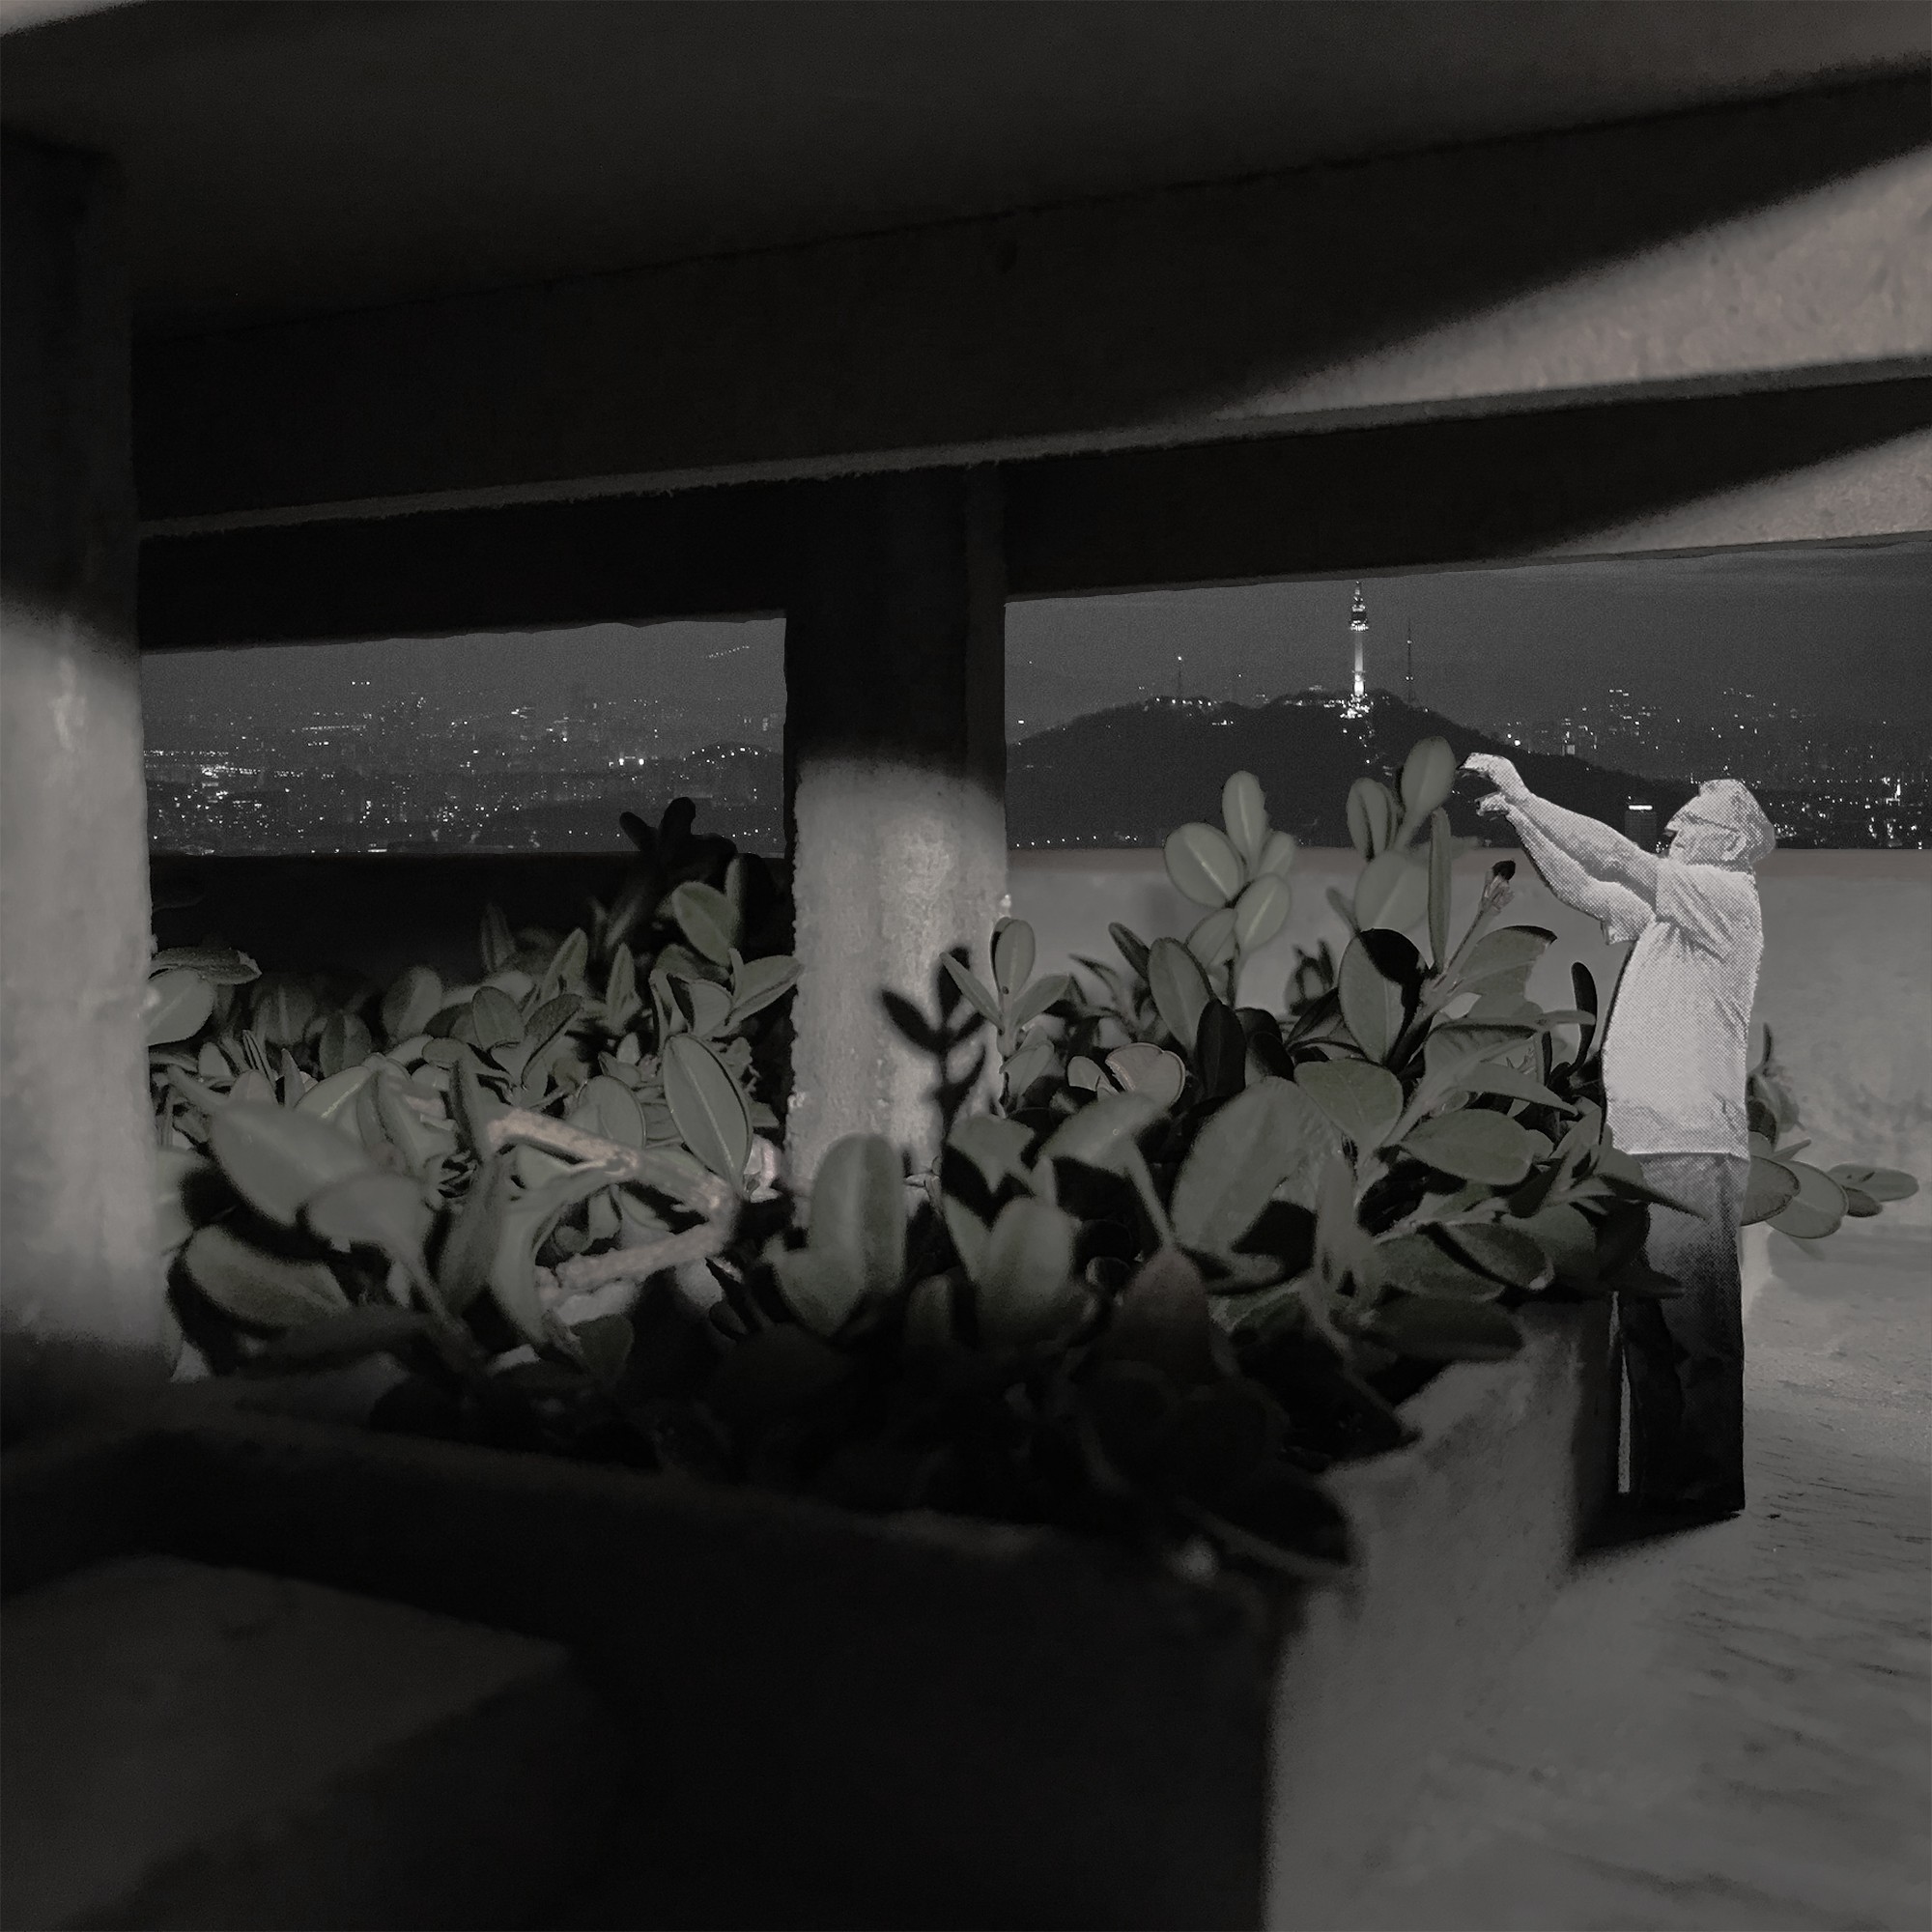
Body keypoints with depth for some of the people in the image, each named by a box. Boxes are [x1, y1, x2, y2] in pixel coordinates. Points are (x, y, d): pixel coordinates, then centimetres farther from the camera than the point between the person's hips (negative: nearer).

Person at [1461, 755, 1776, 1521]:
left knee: (1700, 1333, -2)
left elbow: (1621, 859, -15)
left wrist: (1527, 796, -11)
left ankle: (1709, 1493, 7)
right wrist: (1520, 817, 11)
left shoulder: (1728, 897, -5)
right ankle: (1657, 1485, 19)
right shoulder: (1671, 906, 19)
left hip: (1690, 1150, -9)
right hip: (1638, 1148, 9)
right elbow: (1580, 889, 22)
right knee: (1645, 1331, 12)